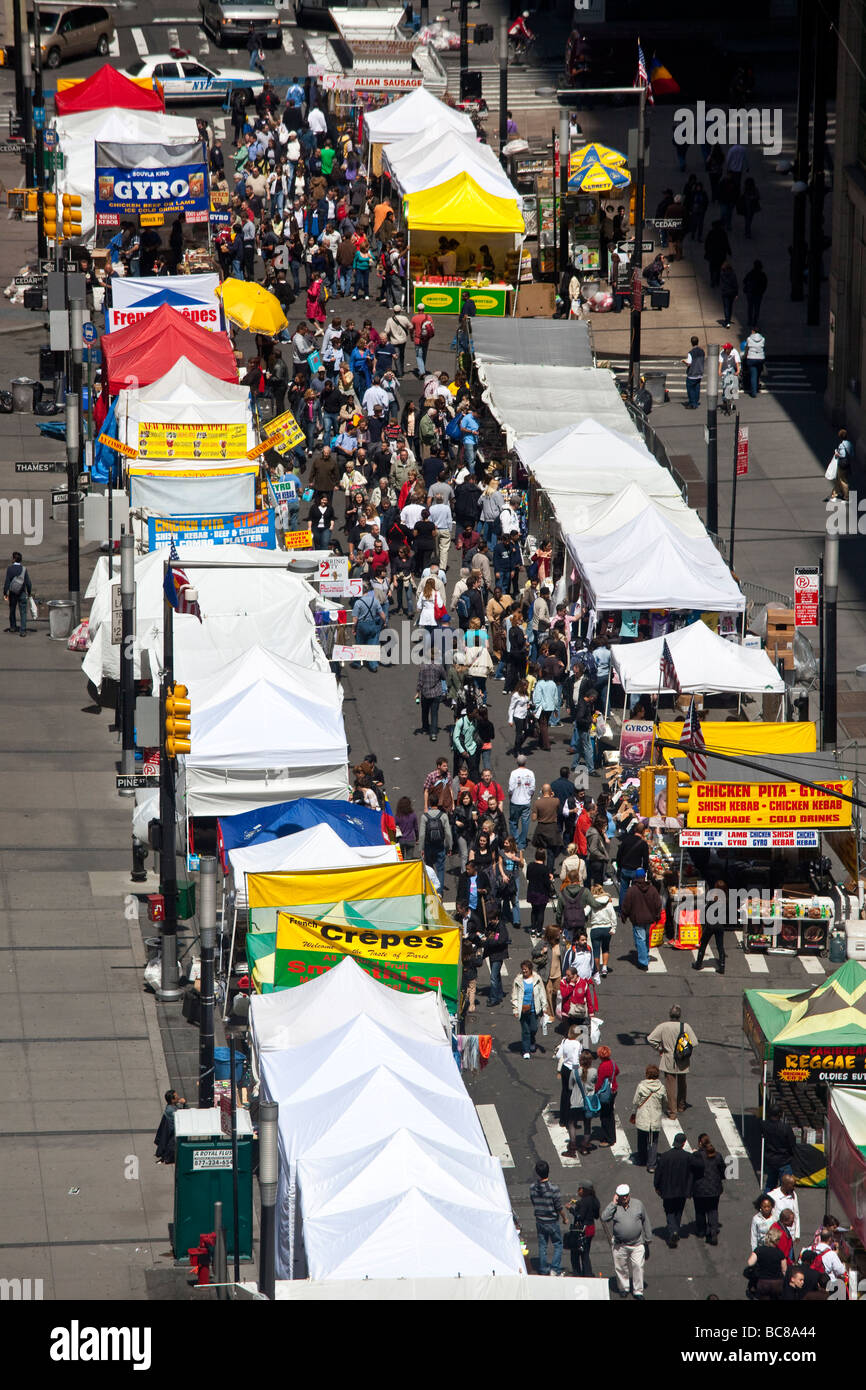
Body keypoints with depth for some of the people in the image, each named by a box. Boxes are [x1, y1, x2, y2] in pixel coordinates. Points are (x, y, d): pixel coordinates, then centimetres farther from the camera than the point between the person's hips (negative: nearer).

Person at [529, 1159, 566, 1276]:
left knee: (542, 1246, 14)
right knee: (558, 1245, 9)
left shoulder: (533, 1187, -8)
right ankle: (555, 1269, 1)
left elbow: (533, 1203, 5)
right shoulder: (553, 1188, -21)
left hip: (539, 1221, 4)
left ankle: (543, 1270, 19)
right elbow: (559, 1207, -14)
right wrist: (564, 1218, 3)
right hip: (552, 1221, -4)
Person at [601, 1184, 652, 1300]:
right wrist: (613, 1203, -17)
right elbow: (604, 1217, -18)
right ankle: (623, 1289, 26)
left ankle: (638, 1291, 7)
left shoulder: (638, 1204, 3)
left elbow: (645, 1223, 11)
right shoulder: (614, 1207, -1)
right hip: (620, 1246, 0)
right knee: (621, 1268, 8)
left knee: (638, 1267, -3)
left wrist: (648, 1239, 13)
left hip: (637, 1244, 0)